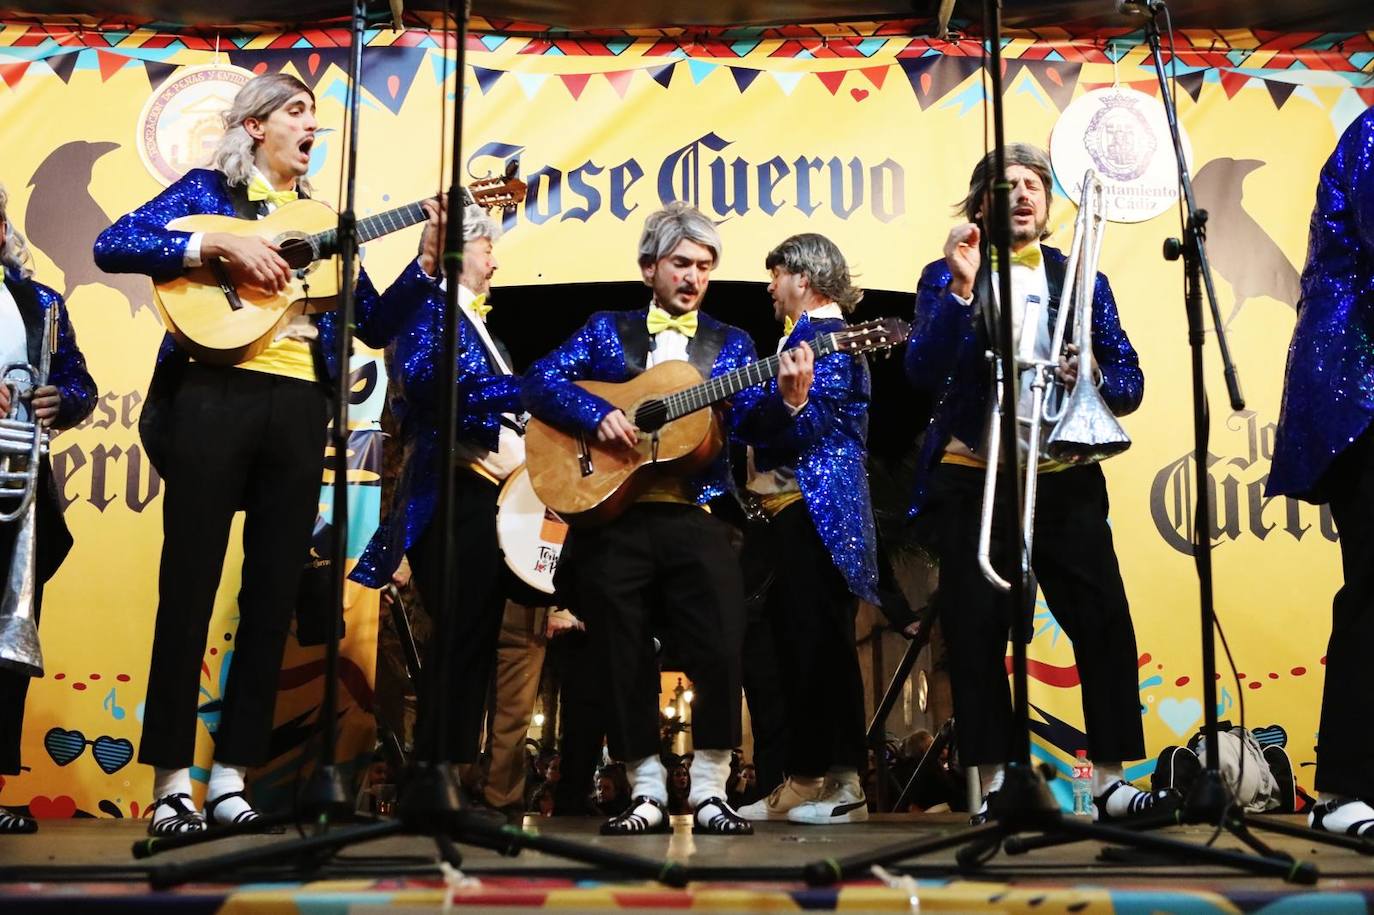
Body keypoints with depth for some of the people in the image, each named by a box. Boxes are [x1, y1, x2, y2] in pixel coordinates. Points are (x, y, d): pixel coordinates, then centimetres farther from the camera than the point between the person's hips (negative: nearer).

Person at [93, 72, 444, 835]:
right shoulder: (209, 189, 8)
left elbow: (376, 324, 14)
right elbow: (113, 245, -7)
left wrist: (427, 260, 3)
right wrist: (219, 244, -15)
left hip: (299, 407, 5)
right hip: (214, 397, -4)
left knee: (274, 593, 3)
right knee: (188, 585, -3)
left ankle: (230, 776, 10)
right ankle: (172, 780, 4)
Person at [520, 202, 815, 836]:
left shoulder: (729, 344, 15)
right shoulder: (608, 330, 13)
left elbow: (752, 416, 0)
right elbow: (539, 381, 2)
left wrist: (788, 398, -21)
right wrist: (597, 414, -14)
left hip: (694, 517, 0)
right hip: (610, 514, 0)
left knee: (720, 647, -12)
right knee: (623, 656, 2)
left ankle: (709, 789, 2)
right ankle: (647, 792, 13)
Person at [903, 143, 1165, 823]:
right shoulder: (947, 276, 8)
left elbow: (1130, 381, 8)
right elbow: (923, 373, -7)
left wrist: (1094, 378, -14)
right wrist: (961, 288, -17)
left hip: (1064, 479, 2)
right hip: (972, 480, -1)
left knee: (1105, 622, -7)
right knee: (976, 628, -3)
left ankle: (1110, 778, 1)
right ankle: (994, 782, 7)